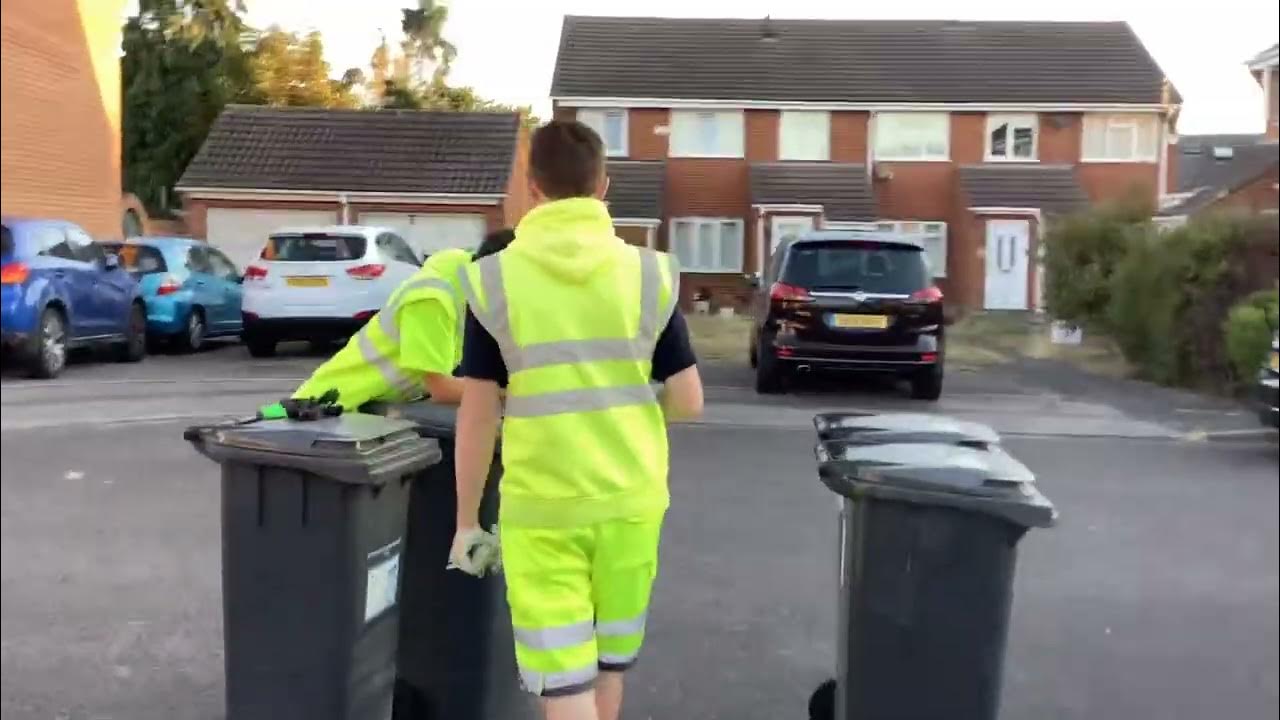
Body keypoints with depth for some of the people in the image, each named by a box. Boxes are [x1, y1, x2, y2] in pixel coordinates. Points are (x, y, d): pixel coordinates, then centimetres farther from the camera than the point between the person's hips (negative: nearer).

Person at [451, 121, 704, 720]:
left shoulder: (494, 280, -7)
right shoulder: (649, 273, -4)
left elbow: (477, 416, -6)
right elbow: (688, 401, -3)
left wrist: (467, 520, 5)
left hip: (540, 507, -2)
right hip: (630, 499, 3)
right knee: (608, 666, 24)